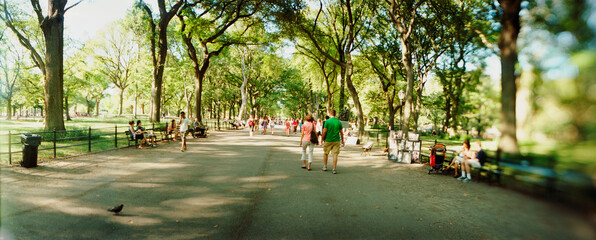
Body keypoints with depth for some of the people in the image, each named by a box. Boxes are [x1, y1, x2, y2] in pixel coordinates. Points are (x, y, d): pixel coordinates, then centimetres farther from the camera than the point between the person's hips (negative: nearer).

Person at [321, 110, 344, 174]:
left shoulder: (327, 121, -8)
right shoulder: (339, 122, 1)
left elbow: (324, 132, -9)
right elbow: (341, 132, 5)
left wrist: (323, 139, 5)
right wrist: (342, 140, 17)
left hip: (328, 140, -1)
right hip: (336, 140, 1)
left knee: (325, 153, 17)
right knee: (335, 154, 3)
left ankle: (325, 166, 25)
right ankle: (334, 169, 1)